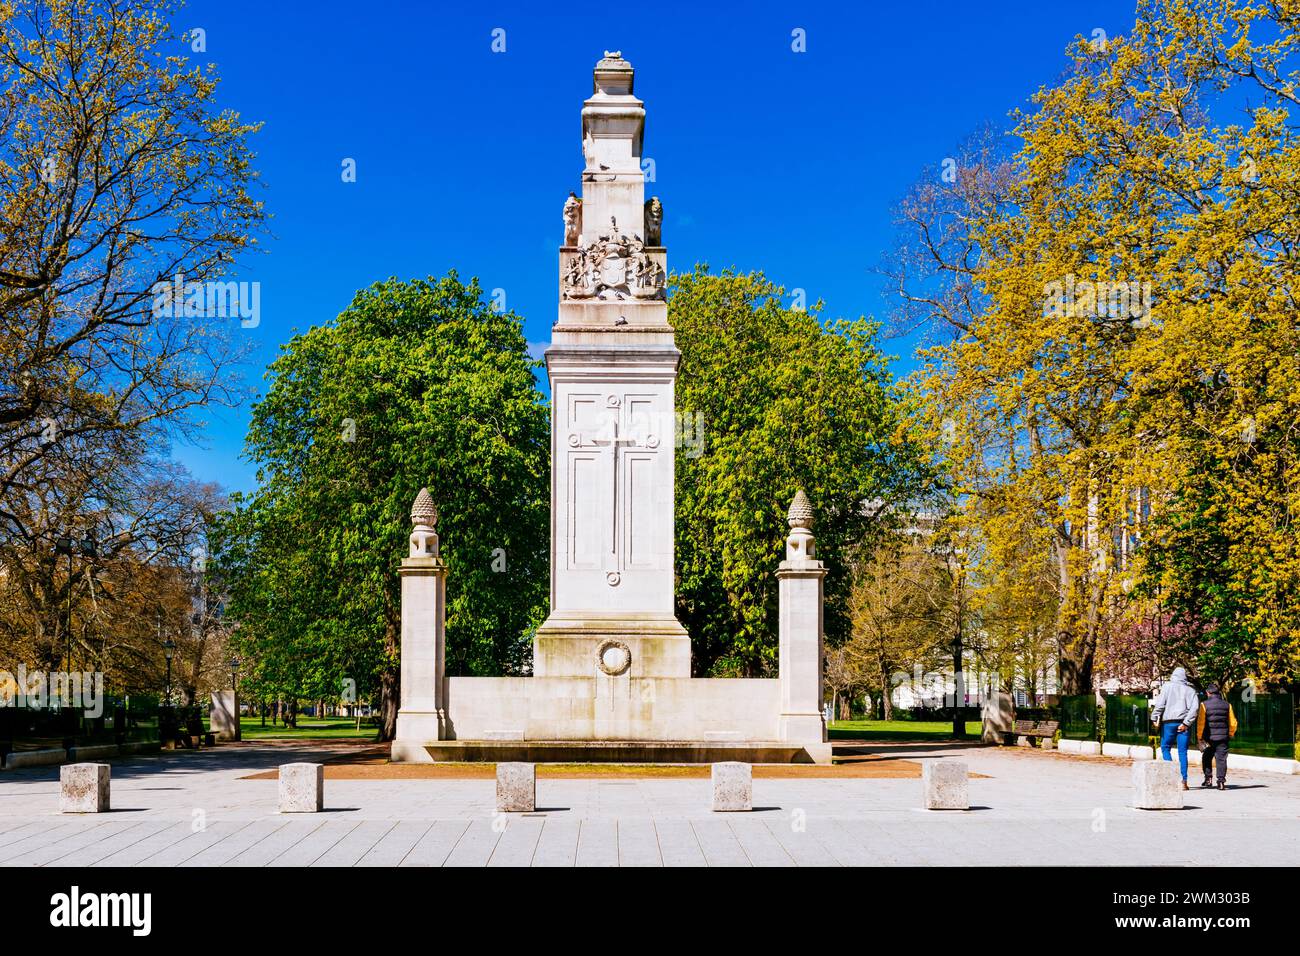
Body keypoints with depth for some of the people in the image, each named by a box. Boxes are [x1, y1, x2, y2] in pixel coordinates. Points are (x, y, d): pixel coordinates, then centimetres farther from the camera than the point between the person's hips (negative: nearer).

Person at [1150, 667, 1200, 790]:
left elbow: (1160, 703, -8)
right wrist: (1186, 722, -5)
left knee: (1165, 748, 11)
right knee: (1183, 752, 4)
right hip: (1183, 723, 2)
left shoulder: (1167, 687, 2)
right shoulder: (1190, 690, 9)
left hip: (1169, 722, -2)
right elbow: (1195, 707, -3)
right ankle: (1184, 781, 1)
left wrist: (1155, 718, -3)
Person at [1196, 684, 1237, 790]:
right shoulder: (1227, 705, 4)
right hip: (1223, 738, 2)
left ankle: (1208, 778, 10)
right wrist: (1231, 734, 22)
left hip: (1209, 738, -2)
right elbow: (1233, 722, 7)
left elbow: (1201, 722, -10)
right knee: (1221, 759, 2)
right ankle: (1221, 781, -5)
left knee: (1207, 758, 15)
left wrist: (1199, 736, -1)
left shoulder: (1205, 705, -6)